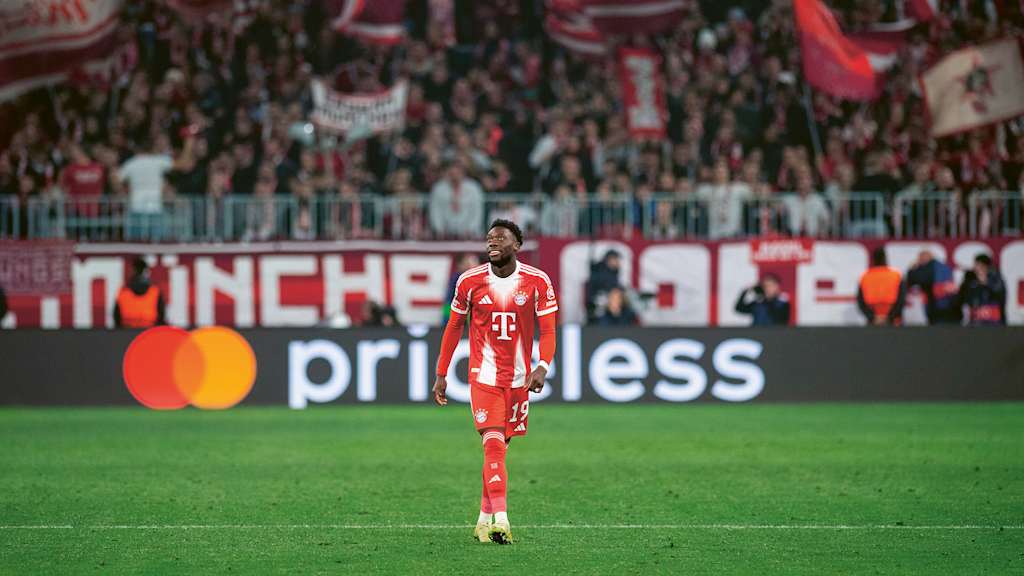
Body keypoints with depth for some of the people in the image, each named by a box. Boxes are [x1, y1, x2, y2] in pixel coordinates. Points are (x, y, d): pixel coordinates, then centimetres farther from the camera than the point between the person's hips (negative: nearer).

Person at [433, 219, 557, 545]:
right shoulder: (470, 281, -2)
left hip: (519, 378, 2)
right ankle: (500, 522, -24)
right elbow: (454, 328, 9)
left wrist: (542, 367, -19)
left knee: (499, 446, 9)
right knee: (494, 444, -15)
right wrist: (441, 374, 10)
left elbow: (548, 331, -2)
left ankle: (485, 519, 22)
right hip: (484, 375, -2)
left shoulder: (537, 282, -3)